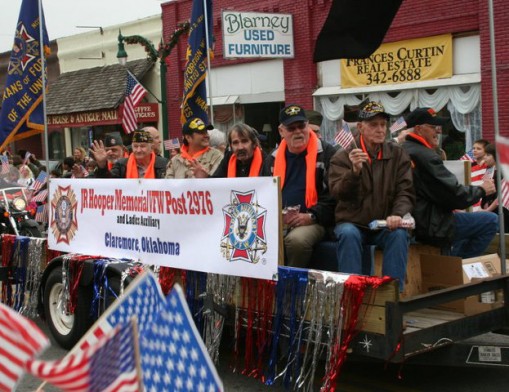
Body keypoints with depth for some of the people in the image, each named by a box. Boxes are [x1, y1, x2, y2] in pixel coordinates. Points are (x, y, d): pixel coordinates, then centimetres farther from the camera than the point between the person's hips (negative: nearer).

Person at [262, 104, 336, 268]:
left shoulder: (326, 153, 1)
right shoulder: (273, 158, 16)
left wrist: (312, 216, -13)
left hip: (312, 221, -4)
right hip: (278, 220, 4)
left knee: (297, 239, -36)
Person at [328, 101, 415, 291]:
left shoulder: (398, 154, 5)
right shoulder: (342, 157, -1)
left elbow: (405, 192, 0)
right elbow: (338, 193, -14)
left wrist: (398, 214, -21)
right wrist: (354, 170, -32)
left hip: (385, 225, 1)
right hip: (352, 223, -1)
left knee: (399, 233, -29)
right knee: (348, 234, -33)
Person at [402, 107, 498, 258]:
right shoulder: (425, 156, -20)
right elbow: (456, 195, -19)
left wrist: (450, 207, 15)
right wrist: (482, 190, -1)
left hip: (412, 223, 10)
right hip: (430, 227, -10)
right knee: (491, 220, -8)